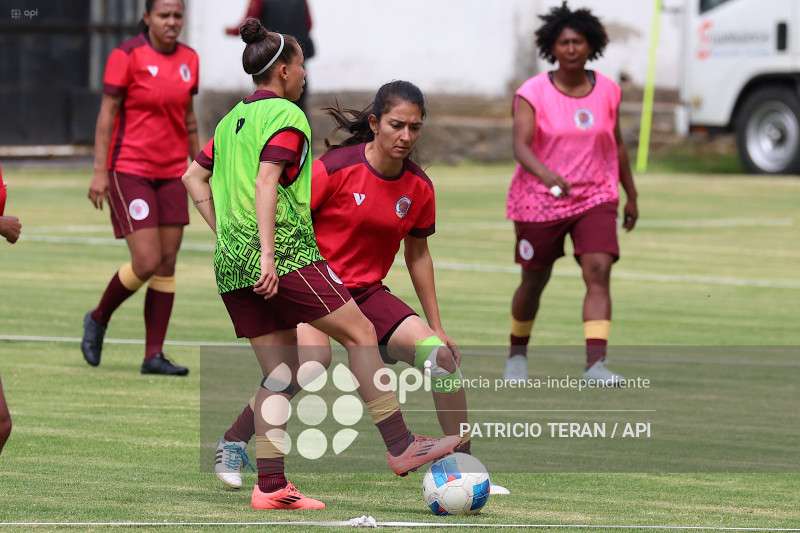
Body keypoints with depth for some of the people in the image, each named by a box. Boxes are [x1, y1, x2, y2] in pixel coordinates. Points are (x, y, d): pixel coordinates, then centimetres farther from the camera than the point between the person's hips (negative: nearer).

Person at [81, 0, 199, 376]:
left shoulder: (188, 60, 8)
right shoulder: (128, 55, -9)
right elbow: (107, 113, -9)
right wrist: (100, 171, -13)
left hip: (171, 172, 6)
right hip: (129, 171, -6)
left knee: (167, 264, 1)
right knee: (146, 263, -12)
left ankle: (154, 355, 5)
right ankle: (98, 319, 15)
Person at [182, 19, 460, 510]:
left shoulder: (232, 120, 19)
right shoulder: (286, 116, -7)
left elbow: (194, 178, 24)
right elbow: (266, 184, -18)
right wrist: (268, 254, -22)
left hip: (232, 266, 9)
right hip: (285, 255, -9)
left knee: (281, 373, 9)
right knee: (360, 333, -1)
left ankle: (270, 486, 1)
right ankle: (400, 446, -2)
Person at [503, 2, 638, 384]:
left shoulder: (607, 91, 2)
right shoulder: (533, 94, -10)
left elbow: (616, 145, 15)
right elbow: (520, 145, -22)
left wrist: (630, 195, 20)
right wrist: (546, 174, -42)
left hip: (595, 198, 2)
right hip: (539, 201, -2)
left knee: (599, 270, -18)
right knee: (534, 282, 11)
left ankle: (595, 363, -25)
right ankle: (517, 355, 36)